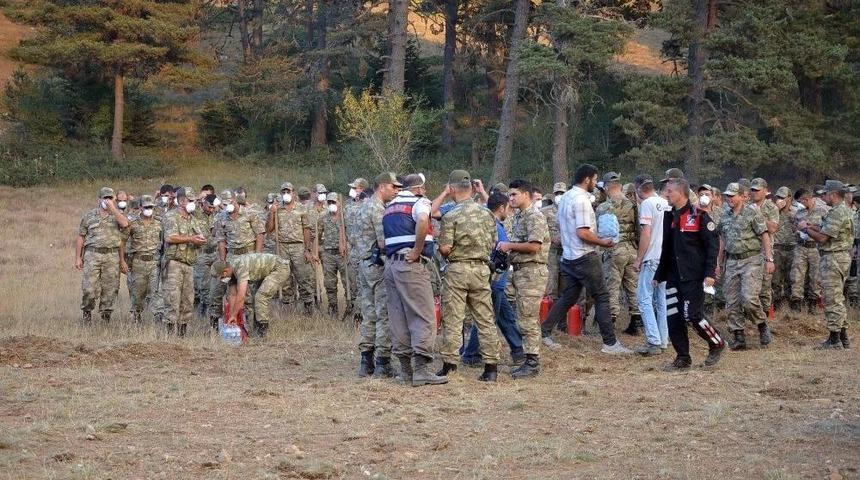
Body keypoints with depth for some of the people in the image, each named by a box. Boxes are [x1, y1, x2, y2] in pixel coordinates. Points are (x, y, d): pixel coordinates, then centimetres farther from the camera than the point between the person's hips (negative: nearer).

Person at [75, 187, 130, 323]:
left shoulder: (117, 214, 9)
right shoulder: (89, 216, 9)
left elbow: (125, 224, -15)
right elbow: (80, 237, 10)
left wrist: (113, 208, -13)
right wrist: (78, 257, 4)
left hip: (112, 256, 1)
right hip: (92, 254, -1)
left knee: (110, 288, 2)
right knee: (89, 287, -7)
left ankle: (106, 316, 12)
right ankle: (86, 313, 11)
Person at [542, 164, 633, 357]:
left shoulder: (565, 197, 12)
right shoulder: (581, 200, -18)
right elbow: (583, 233, -24)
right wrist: (603, 242, -10)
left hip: (568, 257, 9)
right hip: (585, 257, -9)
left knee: (568, 297, 16)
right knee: (602, 297, -3)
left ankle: (543, 331, 12)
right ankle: (610, 342, -2)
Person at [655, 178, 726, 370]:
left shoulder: (699, 216, -9)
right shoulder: (669, 216, 12)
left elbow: (713, 244, -11)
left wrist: (710, 273, -18)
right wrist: (659, 274, 19)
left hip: (693, 277, -7)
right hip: (673, 277, 7)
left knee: (692, 316, -10)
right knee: (673, 318, 3)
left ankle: (717, 345, 12)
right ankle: (682, 358, 12)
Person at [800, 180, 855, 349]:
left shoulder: (837, 213, -19)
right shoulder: (845, 210, 15)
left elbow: (822, 238, -21)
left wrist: (806, 229, -6)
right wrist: (813, 227, 12)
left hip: (833, 258, -11)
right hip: (841, 257, 11)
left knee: (832, 299, -7)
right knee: (838, 299, 16)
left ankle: (834, 340, -5)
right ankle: (843, 338, 20)